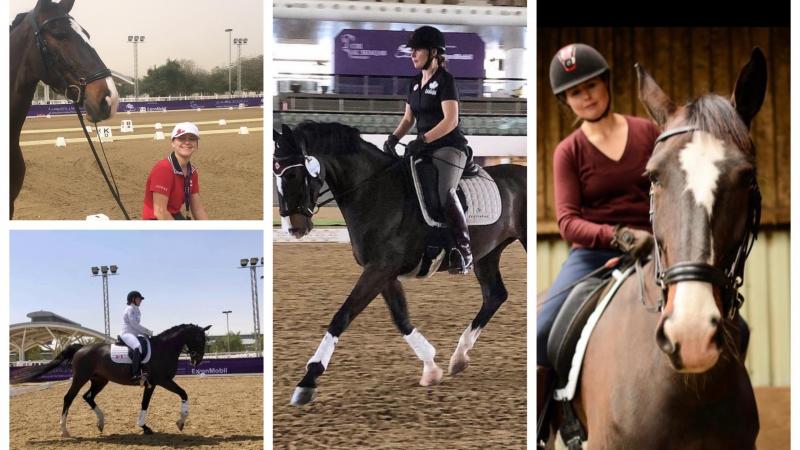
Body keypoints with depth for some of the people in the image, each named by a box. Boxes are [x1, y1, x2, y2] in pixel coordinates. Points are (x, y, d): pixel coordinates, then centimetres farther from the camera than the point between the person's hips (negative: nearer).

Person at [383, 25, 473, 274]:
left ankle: (463, 251, -18)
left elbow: (451, 120, -18)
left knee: (445, 192, -25)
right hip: (424, 149, 8)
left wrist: (422, 140, -26)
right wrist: (394, 138, 1)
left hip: (448, 147, -8)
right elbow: (408, 118, 19)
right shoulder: (415, 82, 13)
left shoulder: (445, 80, -10)